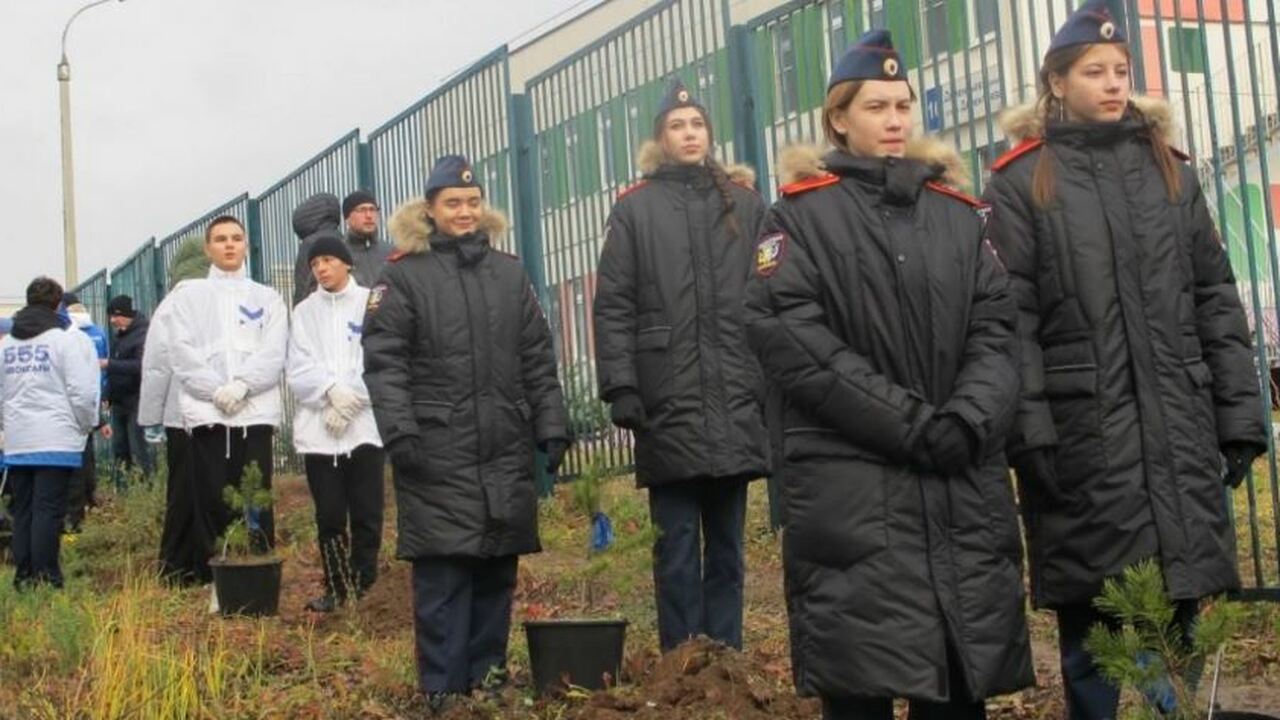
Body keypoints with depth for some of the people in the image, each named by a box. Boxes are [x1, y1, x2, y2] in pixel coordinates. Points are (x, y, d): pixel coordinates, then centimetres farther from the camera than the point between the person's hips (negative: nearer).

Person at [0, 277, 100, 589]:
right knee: (49, 510, -4)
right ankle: (46, 577, -5)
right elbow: (82, 393, -10)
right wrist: (87, 426, 5)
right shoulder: (70, 339, -6)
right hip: (57, 442, -5)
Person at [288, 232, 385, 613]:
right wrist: (331, 390, -13)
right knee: (329, 514, 4)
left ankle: (364, 587, 9)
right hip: (317, 428, 2)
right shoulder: (304, 312, 11)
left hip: (364, 423, -2)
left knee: (366, 513, 0)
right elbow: (298, 370, 3)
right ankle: (335, 587, 13)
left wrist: (350, 398, -11)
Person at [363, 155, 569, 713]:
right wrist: (398, 431, -16)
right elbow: (383, 360, -6)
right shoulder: (403, 276, 1)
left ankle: (490, 677, 19)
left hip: (506, 452, 4)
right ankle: (443, 687, 4)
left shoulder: (509, 273, 15)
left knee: (497, 570, 8)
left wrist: (552, 427, 8)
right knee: (442, 572, -4)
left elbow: (538, 359, 15)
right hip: (437, 453, -4)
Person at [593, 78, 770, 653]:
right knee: (678, 549, 1)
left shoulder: (745, 206, 12)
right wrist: (622, 388, -9)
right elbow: (613, 306, -1)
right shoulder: (635, 209, 4)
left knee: (727, 544, 10)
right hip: (668, 405, -2)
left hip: (735, 405, 3)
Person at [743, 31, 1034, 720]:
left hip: (965, 487, 4)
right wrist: (911, 423, -15)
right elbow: (791, 338, -9)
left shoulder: (959, 213, 17)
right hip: (850, 489, -4)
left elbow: (996, 332, 8)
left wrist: (969, 420, -12)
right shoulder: (801, 215, 4)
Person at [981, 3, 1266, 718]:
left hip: (1179, 427, 4)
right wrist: (1029, 433, -13)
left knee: (1181, 614, 8)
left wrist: (1240, 414, 5)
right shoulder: (1021, 182, 1)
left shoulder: (1169, 170, 14)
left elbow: (1215, 298, 11)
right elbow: (1010, 317, -6)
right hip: (1081, 430, -3)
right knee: (1091, 618, 3)